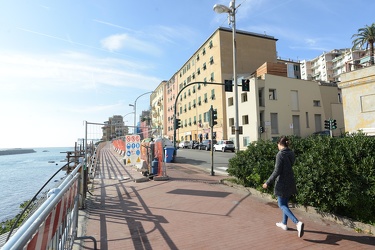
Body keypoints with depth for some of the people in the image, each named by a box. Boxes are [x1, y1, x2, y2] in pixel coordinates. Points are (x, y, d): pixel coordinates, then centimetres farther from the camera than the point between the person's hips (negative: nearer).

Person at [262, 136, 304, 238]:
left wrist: (268, 182, -15)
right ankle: (284, 223, 32)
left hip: (282, 183, -8)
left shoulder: (280, 155, -19)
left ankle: (297, 223, -12)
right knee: (285, 203, 20)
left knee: (282, 205, 2)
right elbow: (290, 165, 13)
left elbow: (277, 171, -21)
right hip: (290, 183, 8)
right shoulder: (291, 154, 4)